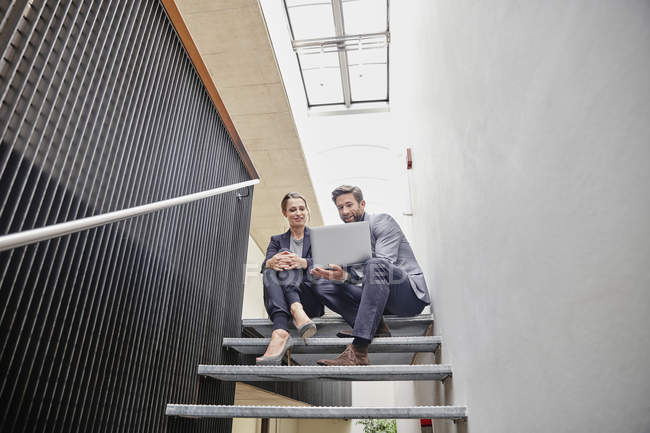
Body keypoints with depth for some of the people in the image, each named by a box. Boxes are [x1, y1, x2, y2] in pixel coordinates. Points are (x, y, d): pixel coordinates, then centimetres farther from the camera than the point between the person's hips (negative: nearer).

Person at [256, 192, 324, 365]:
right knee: (270, 271, -29)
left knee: (287, 259, -22)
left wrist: (303, 262, -25)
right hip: (279, 303, 2)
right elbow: (264, 265, 2)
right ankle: (281, 331, -49)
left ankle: (297, 310, -46)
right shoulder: (277, 240, 23)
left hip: (311, 301, -1)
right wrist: (271, 262, -25)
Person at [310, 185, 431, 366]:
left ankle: (358, 351, -42)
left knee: (375, 265, -38)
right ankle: (375, 327, -18)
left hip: (410, 294, -6)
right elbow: (353, 276, 8)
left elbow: (384, 264, -20)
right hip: (378, 295, 6)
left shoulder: (382, 221, -5)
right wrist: (333, 275, -16)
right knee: (323, 286, -6)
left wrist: (345, 276, -34)